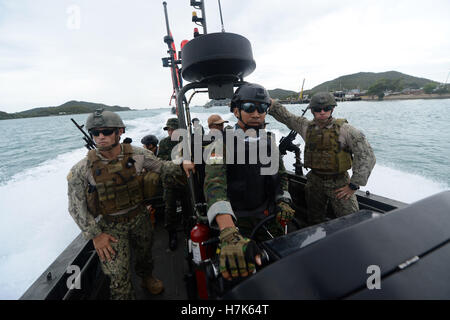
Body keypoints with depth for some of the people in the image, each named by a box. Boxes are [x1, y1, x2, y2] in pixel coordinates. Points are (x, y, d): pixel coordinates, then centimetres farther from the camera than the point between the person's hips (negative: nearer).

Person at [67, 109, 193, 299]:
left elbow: (162, 166, 0)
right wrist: (95, 235, -10)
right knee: (119, 277, 1)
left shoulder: (137, 155, -15)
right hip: (110, 226, -2)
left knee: (145, 254, 26)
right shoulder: (81, 170, -17)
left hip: (139, 217, 3)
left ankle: (147, 278, 59)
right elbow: (76, 207, -9)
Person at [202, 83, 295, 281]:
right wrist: (229, 234, -47)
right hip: (238, 226, -5)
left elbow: (281, 175, 17)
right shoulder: (222, 144, -16)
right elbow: (214, 184, -32)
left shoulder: (270, 143, 5)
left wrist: (283, 202, -2)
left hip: (271, 221, 5)